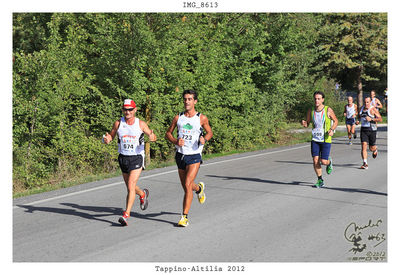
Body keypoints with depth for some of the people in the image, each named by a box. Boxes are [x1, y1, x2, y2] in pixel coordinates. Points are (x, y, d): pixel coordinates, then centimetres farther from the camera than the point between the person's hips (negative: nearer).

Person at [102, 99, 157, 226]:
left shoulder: (141, 124, -5)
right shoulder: (118, 123, -1)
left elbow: (153, 136, 4)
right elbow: (111, 136, 8)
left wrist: (152, 137, -21)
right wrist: (107, 140, -15)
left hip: (137, 158, -3)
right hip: (123, 157, 4)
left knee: (131, 186, -15)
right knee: (129, 187, 16)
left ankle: (126, 215, -14)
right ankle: (143, 194, 49)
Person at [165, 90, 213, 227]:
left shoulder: (202, 118, -2)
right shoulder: (178, 117, 4)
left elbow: (210, 132, 11)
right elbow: (168, 133, 12)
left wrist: (204, 139, -11)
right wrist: (175, 141, -9)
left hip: (194, 155, -4)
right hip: (181, 154, 4)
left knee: (187, 185, -17)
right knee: (186, 187, 15)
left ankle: (184, 216, -12)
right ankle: (199, 188, 51)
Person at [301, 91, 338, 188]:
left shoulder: (328, 110, -8)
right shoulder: (311, 111, 0)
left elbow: (336, 121, 3)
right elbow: (308, 123, 11)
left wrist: (332, 129, -16)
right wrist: (304, 123, -13)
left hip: (326, 139, -3)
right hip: (315, 139, 3)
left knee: (323, 161, -7)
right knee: (315, 161, -4)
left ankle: (329, 162, 31)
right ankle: (320, 180, 13)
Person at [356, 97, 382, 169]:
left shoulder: (373, 109, -8)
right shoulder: (362, 108, 8)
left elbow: (380, 119, -13)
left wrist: (371, 119, -24)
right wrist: (358, 121, 8)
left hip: (372, 130, -3)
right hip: (363, 130, 3)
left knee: (372, 148, 8)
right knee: (364, 146, -13)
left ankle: (375, 149, 47)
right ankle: (365, 164, -14)